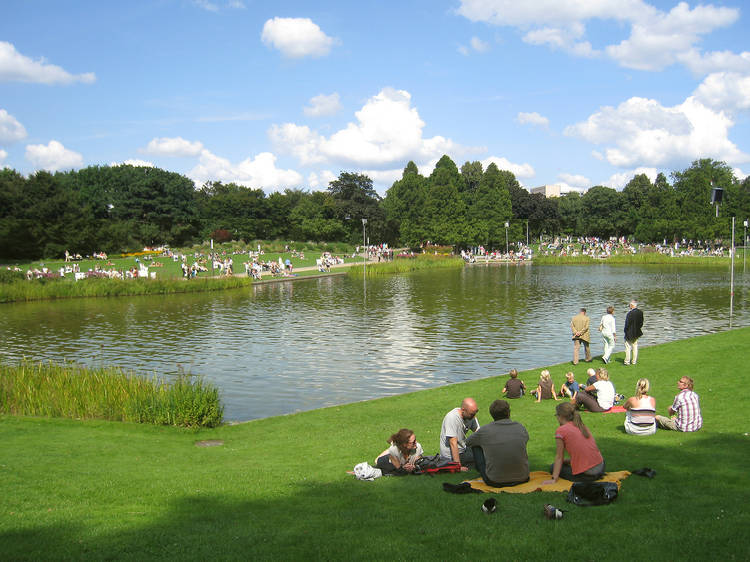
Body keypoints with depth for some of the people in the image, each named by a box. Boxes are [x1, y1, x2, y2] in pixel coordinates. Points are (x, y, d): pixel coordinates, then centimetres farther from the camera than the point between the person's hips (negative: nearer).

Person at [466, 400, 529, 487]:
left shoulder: (485, 430, -7)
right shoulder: (521, 428, -1)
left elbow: (468, 442, 13)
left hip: (495, 482, -3)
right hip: (522, 479, 3)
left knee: (476, 445, 14)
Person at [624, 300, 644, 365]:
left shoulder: (630, 313, -22)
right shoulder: (640, 312, -2)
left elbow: (627, 324, -17)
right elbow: (641, 323, 6)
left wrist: (626, 331, -4)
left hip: (629, 333, -6)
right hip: (636, 333, 6)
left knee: (628, 347, 2)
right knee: (635, 346, 14)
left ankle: (627, 361, 4)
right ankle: (634, 361, 17)